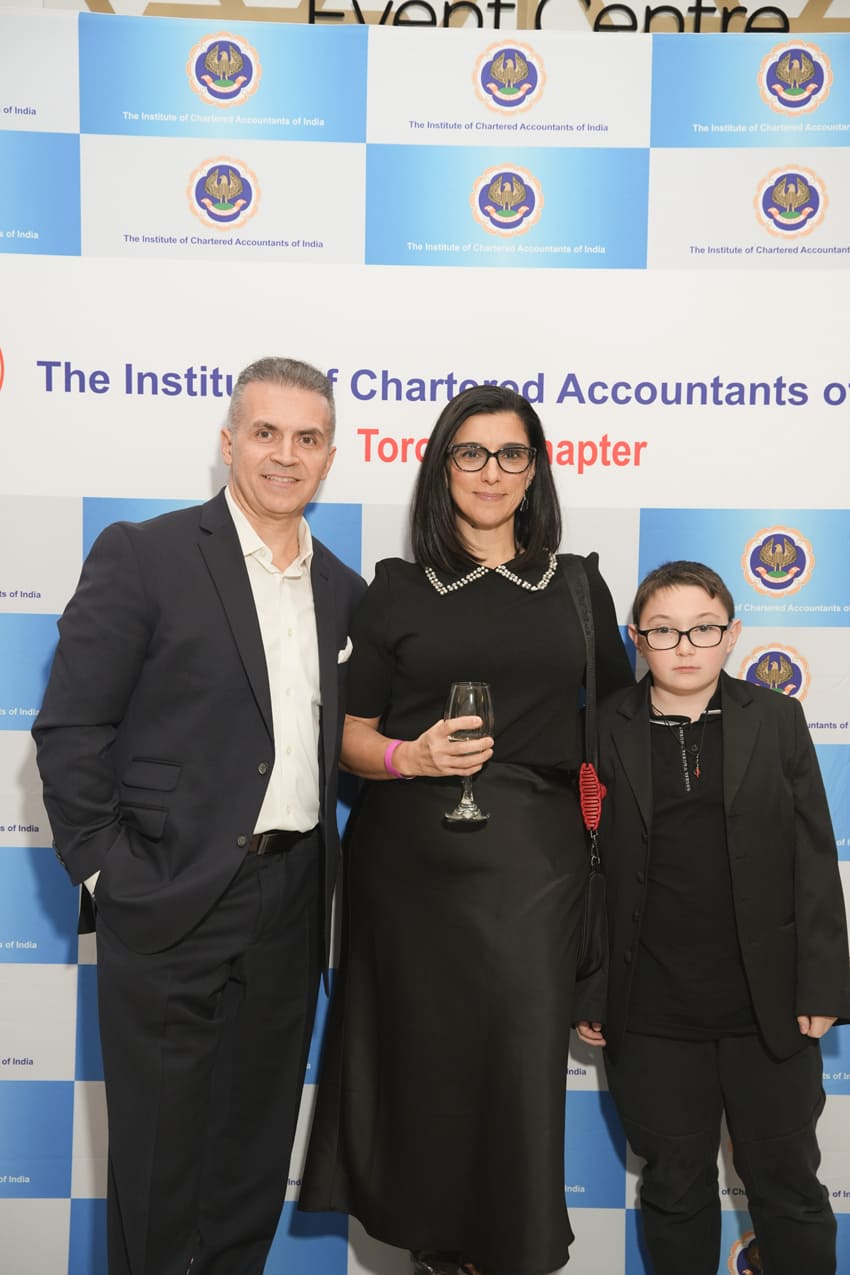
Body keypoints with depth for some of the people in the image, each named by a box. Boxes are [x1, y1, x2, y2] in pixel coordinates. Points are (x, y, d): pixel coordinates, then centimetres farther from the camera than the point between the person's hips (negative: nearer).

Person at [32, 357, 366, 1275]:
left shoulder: (342, 590, 9)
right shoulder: (142, 556, -7)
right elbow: (69, 729, -10)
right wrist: (108, 869, -12)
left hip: (291, 900, 5)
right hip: (172, 899, -5)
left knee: (256, 1141, 19)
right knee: (161, 1148, 11)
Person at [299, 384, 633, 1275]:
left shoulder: (577, 585, 9)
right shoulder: (396, 589, 5)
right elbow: (351, 735, 6)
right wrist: (410, 756, -14)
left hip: (533, 856, 1)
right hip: (413, 857, 0)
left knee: (521, 1056, -1)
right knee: (424, 1051, 6)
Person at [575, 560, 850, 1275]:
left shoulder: (776, 719, 1)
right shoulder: (607, 731, -2)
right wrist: (586, 993, 0)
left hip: (768, 1005, 1)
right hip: (653, 1012, 0)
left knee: (788, 1185, 14)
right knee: (676, 1186, 15)